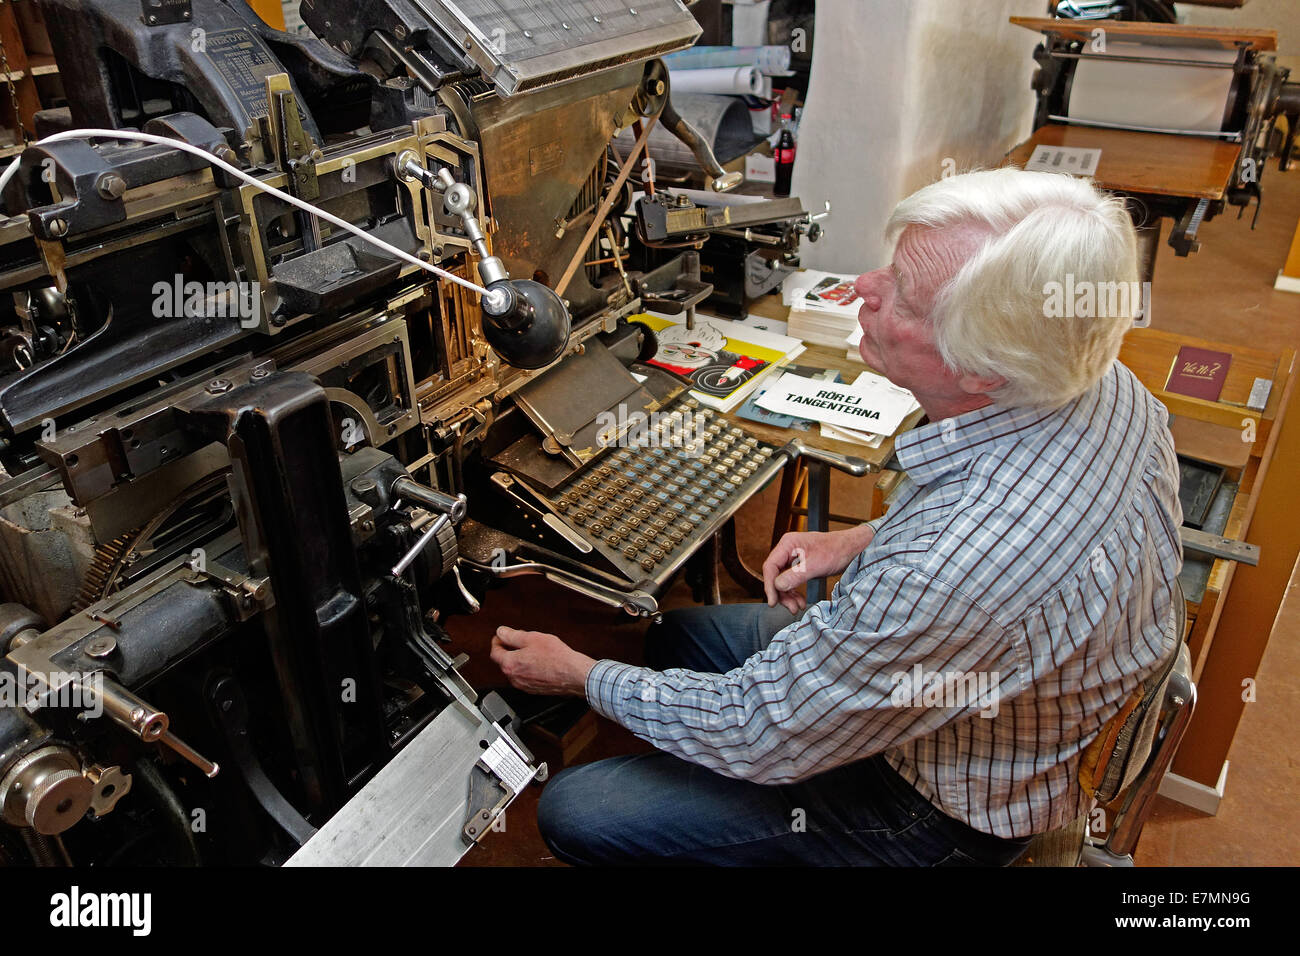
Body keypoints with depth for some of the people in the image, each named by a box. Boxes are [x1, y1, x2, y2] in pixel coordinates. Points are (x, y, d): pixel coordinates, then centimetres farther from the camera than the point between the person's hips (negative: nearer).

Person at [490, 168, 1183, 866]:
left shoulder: (949, 571, -45)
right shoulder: (1107, 384, -17)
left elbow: (759, 734, -29)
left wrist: (581, 676, -13)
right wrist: (860, 541, -2)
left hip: (943, 818, -8)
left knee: (573, 811, -3)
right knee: (678, 632, 20)